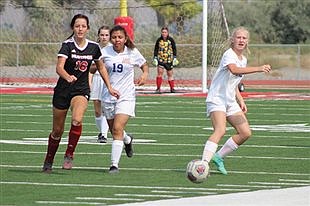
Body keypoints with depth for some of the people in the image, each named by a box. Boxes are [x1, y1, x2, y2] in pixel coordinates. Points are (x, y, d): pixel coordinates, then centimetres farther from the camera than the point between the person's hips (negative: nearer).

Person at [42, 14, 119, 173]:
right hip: (63, 90, -1)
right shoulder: (67, 45, -13)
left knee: (77, 120, -28)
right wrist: (68, 77, -46)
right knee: (57, 131, 8)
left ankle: (69, 155, -13)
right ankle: (48, 162, 29)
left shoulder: (93, 47, -1)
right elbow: (59, 67, -26)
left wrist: (109, 88, 13)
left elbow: (101, 67, 15)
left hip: (82, 90, 1)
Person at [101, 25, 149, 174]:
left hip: (126, 96, -3)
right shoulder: (105, 53, -4)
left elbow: (144, 65, 15)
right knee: (114, 130, 15)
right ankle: (127, 140, 52)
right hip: (109, 96, 3)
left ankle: (114, 164, -17)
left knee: (117, 128, -19)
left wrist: (145, 74, -5)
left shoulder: (132, 53, -2)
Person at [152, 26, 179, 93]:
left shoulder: (171, 40, 0)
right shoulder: (159, 40, 2)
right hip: (161, 59, 0)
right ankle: (158, 88, -9)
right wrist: (155, 58, 2)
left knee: (170, 74, 5)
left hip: (169, 60, 0)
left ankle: (172, 88, 15)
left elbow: (174, 49, 6)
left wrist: (174, 58, 0)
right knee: (160, 72, -12)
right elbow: (156, 49, 9)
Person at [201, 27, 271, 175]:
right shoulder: (229, 54, -14)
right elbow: (234, 70, -36)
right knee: (220, 130, -28)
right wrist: (259, 69, -41)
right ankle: (204, 162, -33)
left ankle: (219, 157, 14)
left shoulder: (243, 59, 14)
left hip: (231, 101, 9)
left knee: (245, 133, 2)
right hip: (217, 99, -9)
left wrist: (241, 101, 16)